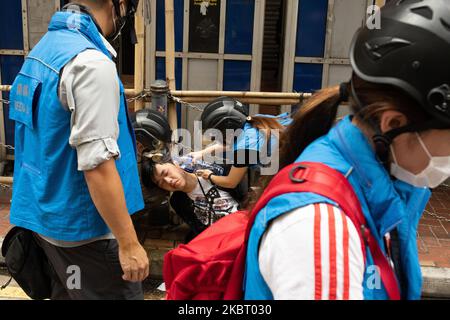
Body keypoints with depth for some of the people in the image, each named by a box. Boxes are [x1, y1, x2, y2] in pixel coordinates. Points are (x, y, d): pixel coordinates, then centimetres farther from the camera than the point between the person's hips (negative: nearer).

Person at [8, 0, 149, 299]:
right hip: (84, 228, -9)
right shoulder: (90, 62, -22)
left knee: (66, 292, 22)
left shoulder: (43, 48, 8)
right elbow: (97, 165, -26)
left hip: (48, 216, 9)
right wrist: (129, 243, -21)